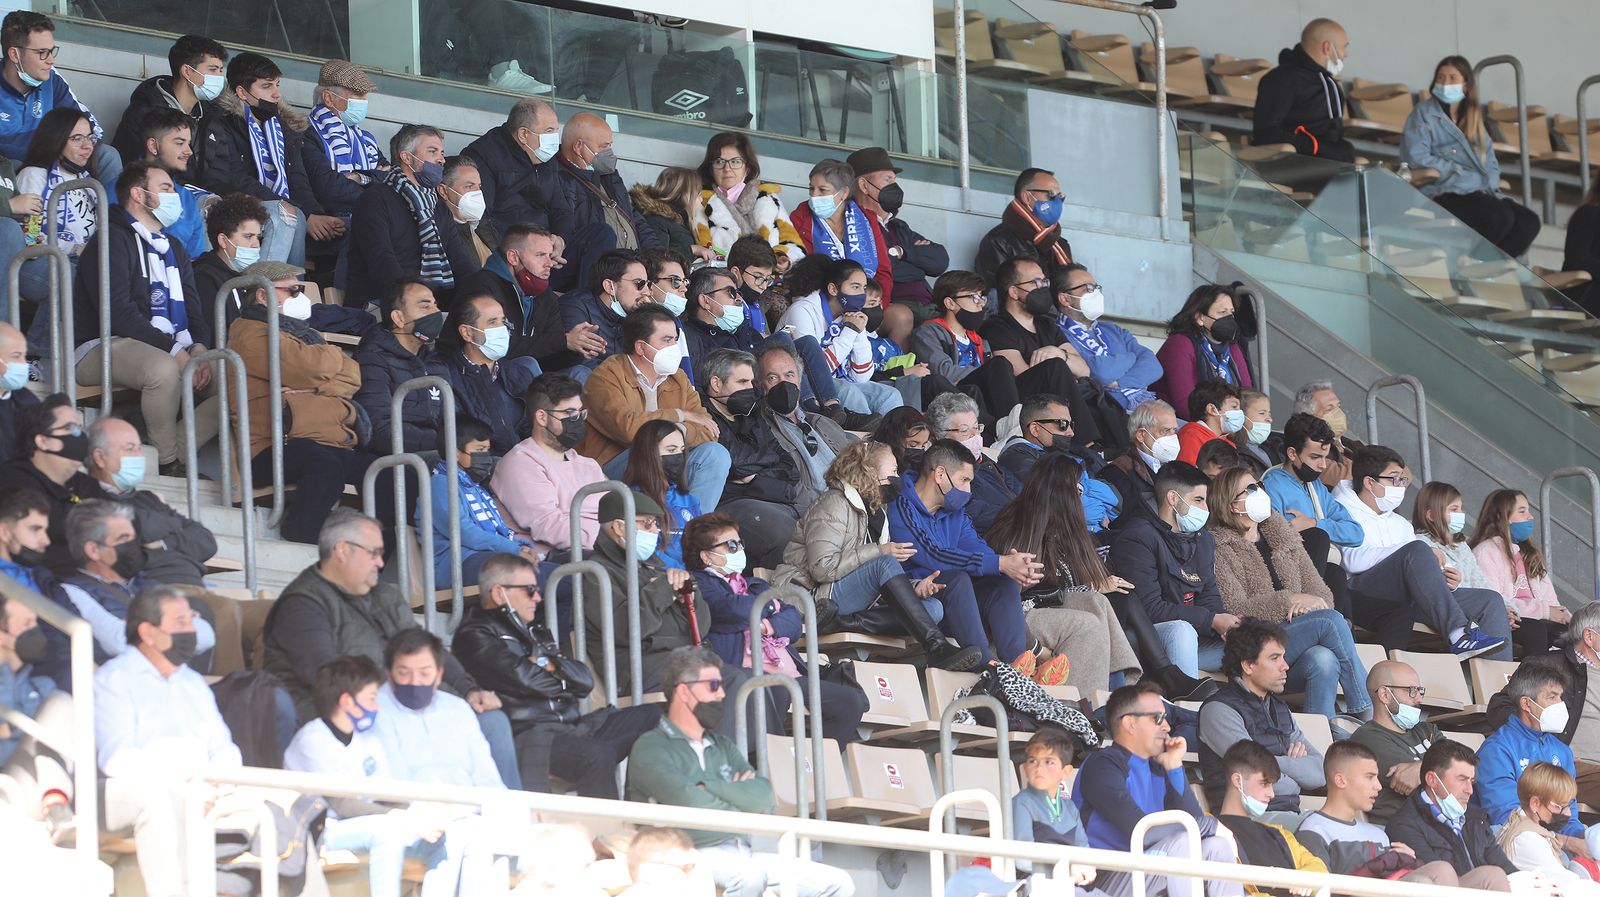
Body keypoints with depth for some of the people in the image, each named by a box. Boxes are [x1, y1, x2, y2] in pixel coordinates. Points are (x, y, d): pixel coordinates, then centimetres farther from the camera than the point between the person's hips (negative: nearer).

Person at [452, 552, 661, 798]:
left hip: (572, 727, 9)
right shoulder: (475, 637, -1)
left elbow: (585, 681, 15)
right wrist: (565, 676, 6)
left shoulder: (534, 630, 25)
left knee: (650, 715, -1)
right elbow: (526, 681, -15)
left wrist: (551, 664, -5)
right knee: (598, 755, -34)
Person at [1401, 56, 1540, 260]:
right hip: (1441, 194, -7)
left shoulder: (1474, 119, 24)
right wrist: (1460, 173, -10)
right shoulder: (1424, 113, 6)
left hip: (1480, 192, 7)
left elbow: (1491, 163, 22)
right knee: (1500, 217, -32)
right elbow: (1416, 158, -7)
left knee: (1529, 222, -18)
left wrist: (1489, 181, -2)